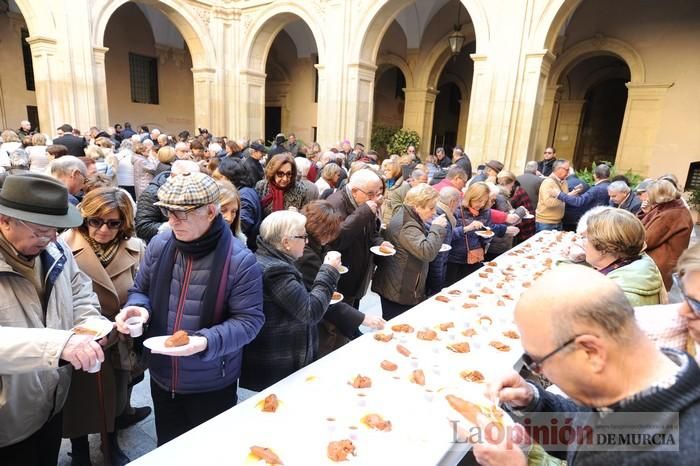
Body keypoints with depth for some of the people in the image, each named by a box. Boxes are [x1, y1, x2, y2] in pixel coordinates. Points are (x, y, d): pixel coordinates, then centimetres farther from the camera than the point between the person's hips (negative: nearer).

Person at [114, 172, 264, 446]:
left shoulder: (240, 260, -22)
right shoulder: (159, 245, -7)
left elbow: (249, 320, -19)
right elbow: (140, 290, 8)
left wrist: (207, 341, -34)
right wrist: (138, 308, -15)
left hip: (212, 385, -4)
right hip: (161, 378, 5)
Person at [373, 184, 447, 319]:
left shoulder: (405, 216, 10)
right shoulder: (407, 226, -22)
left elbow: (420, 243, 26)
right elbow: (427, 252, -31)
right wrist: (437, 228, -20)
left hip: (400, 287, 10)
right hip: (399, 291, -10)